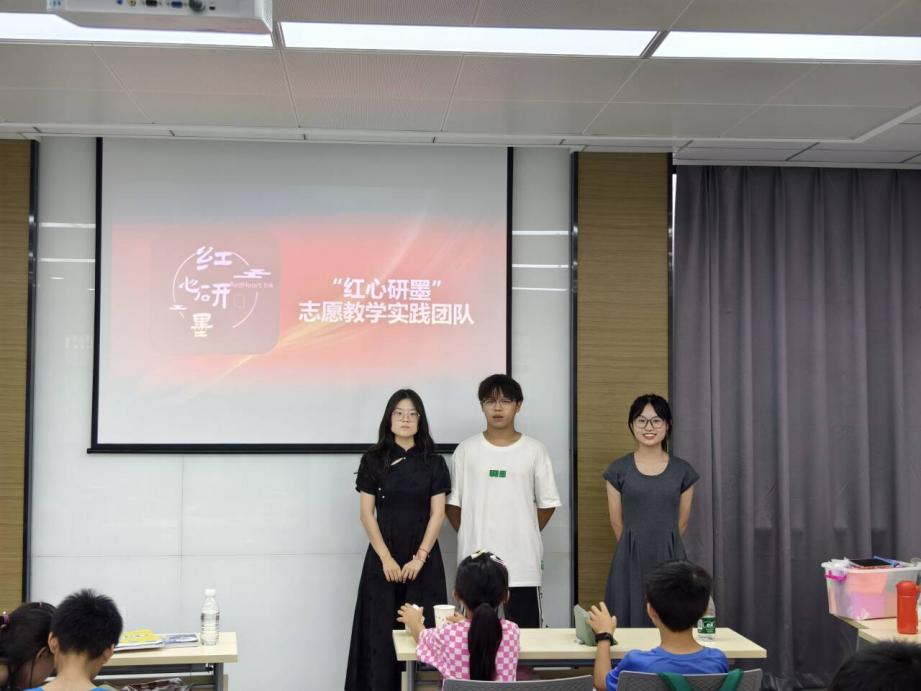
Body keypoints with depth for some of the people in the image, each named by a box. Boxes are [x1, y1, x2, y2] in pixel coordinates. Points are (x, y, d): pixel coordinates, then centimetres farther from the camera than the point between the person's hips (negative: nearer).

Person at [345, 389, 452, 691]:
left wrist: (420, 557, -10)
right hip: (383, 557, 0)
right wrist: (386, 558, -10)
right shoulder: (373, 460, 2)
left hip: (423, 556, 1)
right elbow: (367, 513, -1)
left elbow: (437, 514, 0)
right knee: (382, 632, -1)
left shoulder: (433, 462, 4)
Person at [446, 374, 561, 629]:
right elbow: (452, 502, 8)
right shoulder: (467, 449, 3)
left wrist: (526, 535, 5)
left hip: (522, 562, 0)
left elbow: (547, 503, 8)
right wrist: (468, 536, 5)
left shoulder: (534, 450, 2)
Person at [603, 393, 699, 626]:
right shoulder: (618, 470, 1)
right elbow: (617, 523, 6)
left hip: (670, 561, 1)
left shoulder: (683, 471, 5)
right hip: (631, 563, -1)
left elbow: (681, 523, 10)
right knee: (630, 624, -2)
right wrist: (637, 547, 11)